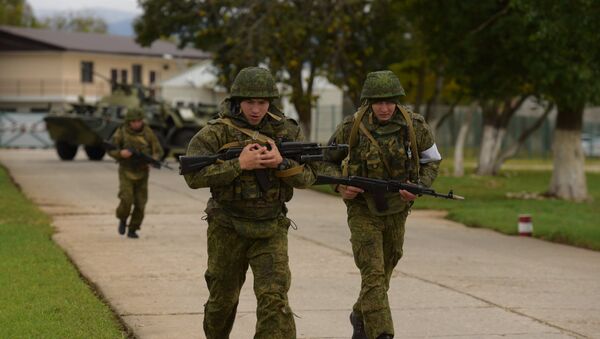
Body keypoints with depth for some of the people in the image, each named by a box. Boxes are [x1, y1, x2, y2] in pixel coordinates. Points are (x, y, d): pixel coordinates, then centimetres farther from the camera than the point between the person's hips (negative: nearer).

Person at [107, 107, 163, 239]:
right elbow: (111, 150, -3)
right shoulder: (121, 132, -6)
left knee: (140, 204, -1)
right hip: (126, 172, -2)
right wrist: (121, 153, -25)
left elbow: (158, 151, 2)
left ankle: (132, 230, 15)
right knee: (126, 200, -16)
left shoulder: (148, 133, -3)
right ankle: (122, 219, 13)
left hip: (142, 173, 2)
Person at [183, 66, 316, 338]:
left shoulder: (286, 130, -1)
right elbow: (193, 176, -20)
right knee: (223, 297, 15)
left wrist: (281, 162, -22)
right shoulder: (217, 132, -10)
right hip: (227, 229, 0)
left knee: (274, 297, -14)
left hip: (271, 230, 1)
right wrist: (239, 164, -27)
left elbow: (307, 177, -3)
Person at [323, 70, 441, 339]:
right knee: (373, 275, -14)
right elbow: (328, 160, 2)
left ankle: (361, 317, 43)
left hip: (397, 210, 3)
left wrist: (419, 188, -14)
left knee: (384, 272, 18)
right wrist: (340, 186, -17)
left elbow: (432, 161, 3)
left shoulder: (415, 127, -12)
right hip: (362, 209, -3)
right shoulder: (351, 128, -15)